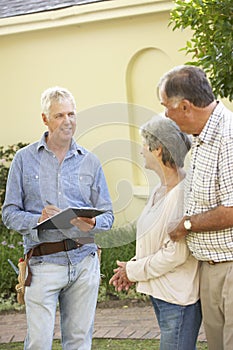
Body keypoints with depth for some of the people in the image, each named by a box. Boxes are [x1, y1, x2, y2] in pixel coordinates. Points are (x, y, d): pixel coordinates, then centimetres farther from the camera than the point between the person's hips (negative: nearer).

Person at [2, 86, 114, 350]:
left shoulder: (90, 161, 11)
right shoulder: (25, 159, 5)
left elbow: (107, 214, 11)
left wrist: (92, 224, -12)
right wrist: (39, 220, -17)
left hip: (84, 261, 3)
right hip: (43, 262, -2)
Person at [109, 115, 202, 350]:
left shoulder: (184, 192, -20)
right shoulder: (160, 191, 12)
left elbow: (177, 253, -22)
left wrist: (134, 271, -11)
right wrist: (134, 265, 4)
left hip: (179, 296, -10)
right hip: (159, 292, 10)